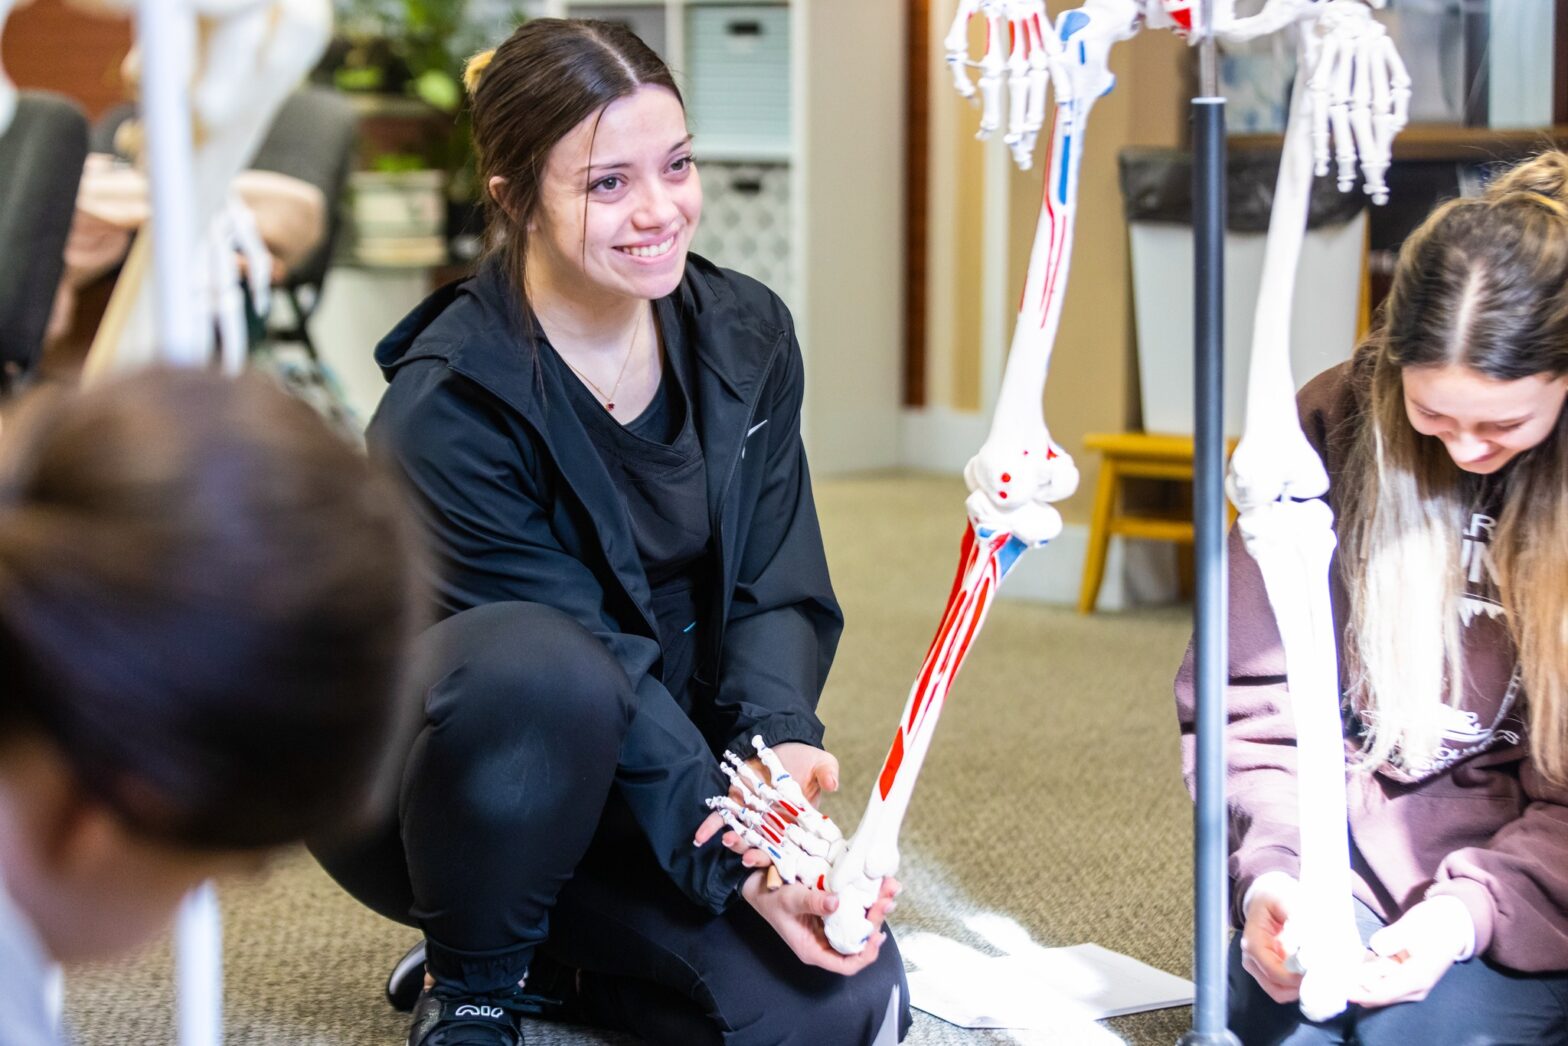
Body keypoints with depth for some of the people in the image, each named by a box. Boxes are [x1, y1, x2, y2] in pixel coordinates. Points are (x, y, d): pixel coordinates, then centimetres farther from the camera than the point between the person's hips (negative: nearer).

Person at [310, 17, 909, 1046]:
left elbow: (778, 588, -5)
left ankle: (544, 952, 12)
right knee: (538, 664, -40)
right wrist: (730, 858, -33)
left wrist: (778, 738, -25)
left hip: (666, 763, 5)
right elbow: (590, 663, -27)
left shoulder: (748, 335, -5)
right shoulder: (446, 409, -24)